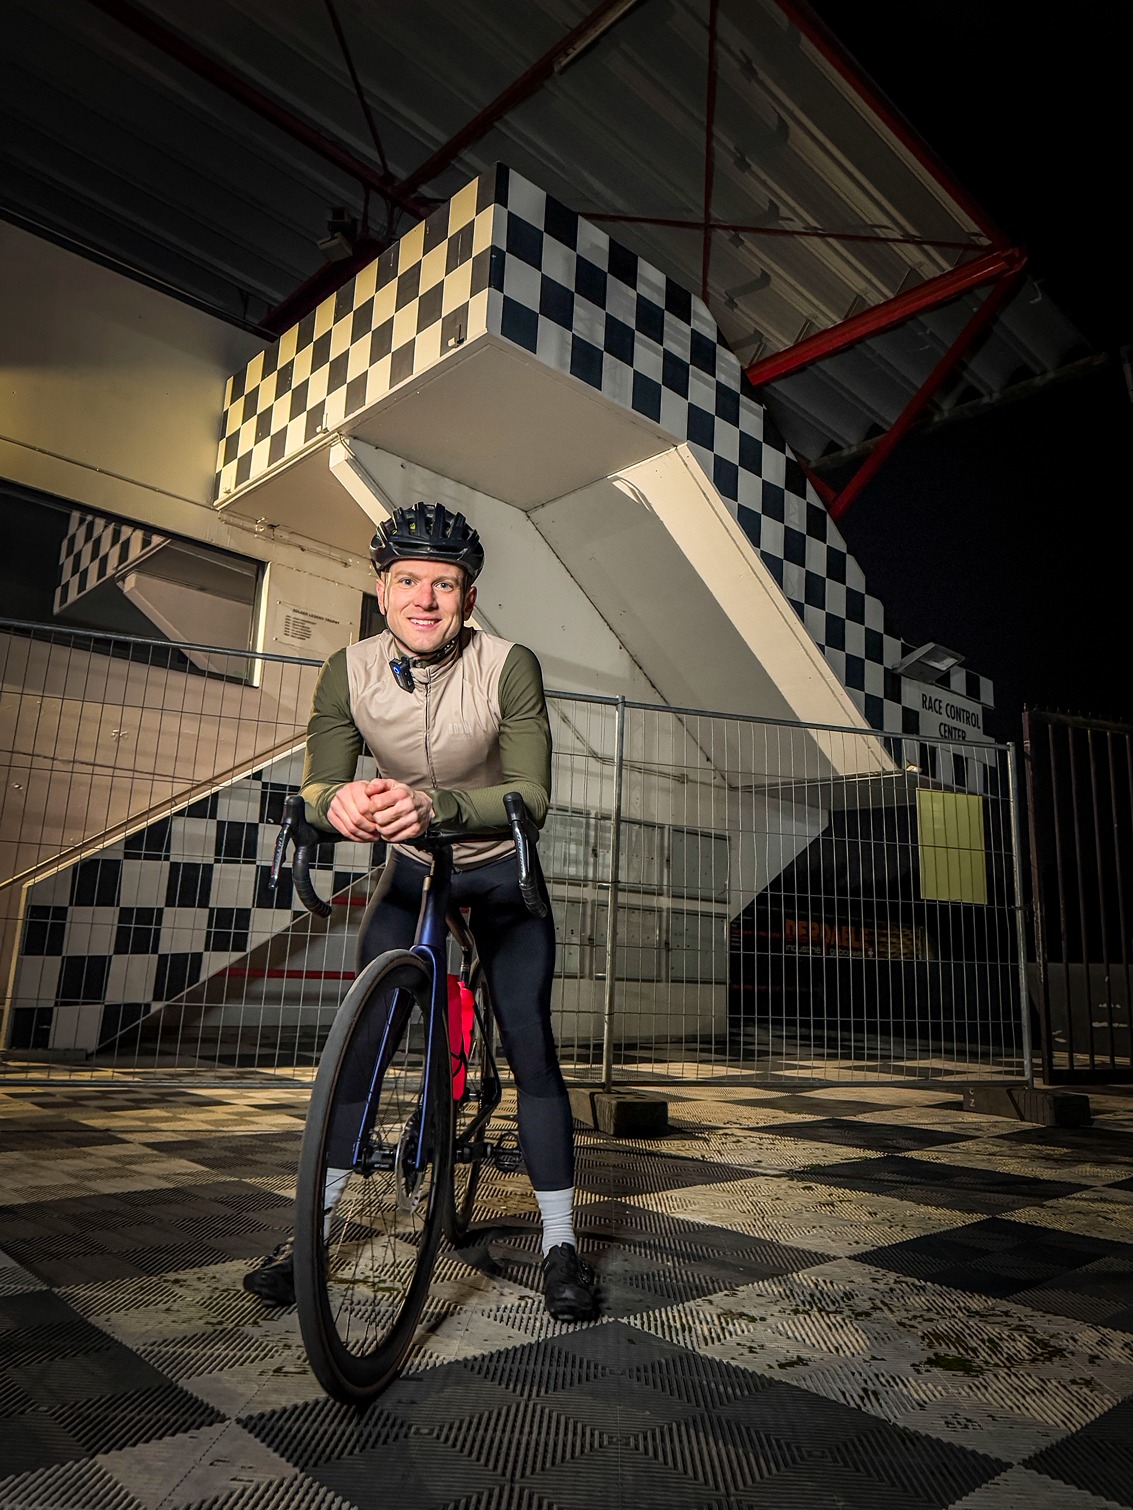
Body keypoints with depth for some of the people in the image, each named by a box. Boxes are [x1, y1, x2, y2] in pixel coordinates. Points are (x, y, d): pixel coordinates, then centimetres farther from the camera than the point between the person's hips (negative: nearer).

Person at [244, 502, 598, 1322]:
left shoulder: (509, 667, -24)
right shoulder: (350, 671, -16)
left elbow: (532, 796, -31)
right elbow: (318, 788, -19)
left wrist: (438, 807, -49)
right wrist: (341, 802, -44)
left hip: (501, 870, -2)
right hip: (410, 866, 3)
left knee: (530, 1046, -7)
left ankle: (561, 1243, 9)